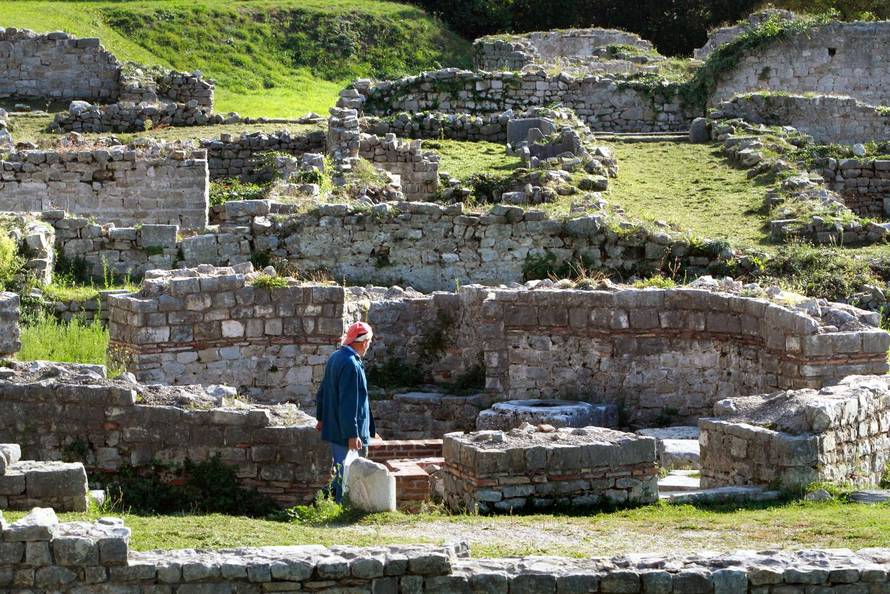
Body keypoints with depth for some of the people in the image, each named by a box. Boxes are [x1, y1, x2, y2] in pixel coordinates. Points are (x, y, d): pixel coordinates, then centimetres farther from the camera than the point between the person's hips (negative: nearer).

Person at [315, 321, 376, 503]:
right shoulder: (351, 365, -23)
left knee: (340, 472, 20)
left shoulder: (335, 357, 9)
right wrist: (352, 434, -22)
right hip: (346, 432, -10)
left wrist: (321, 418, 28)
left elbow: (323, 391, 19)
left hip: (334, 427, 10)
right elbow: (349, 403, -25)